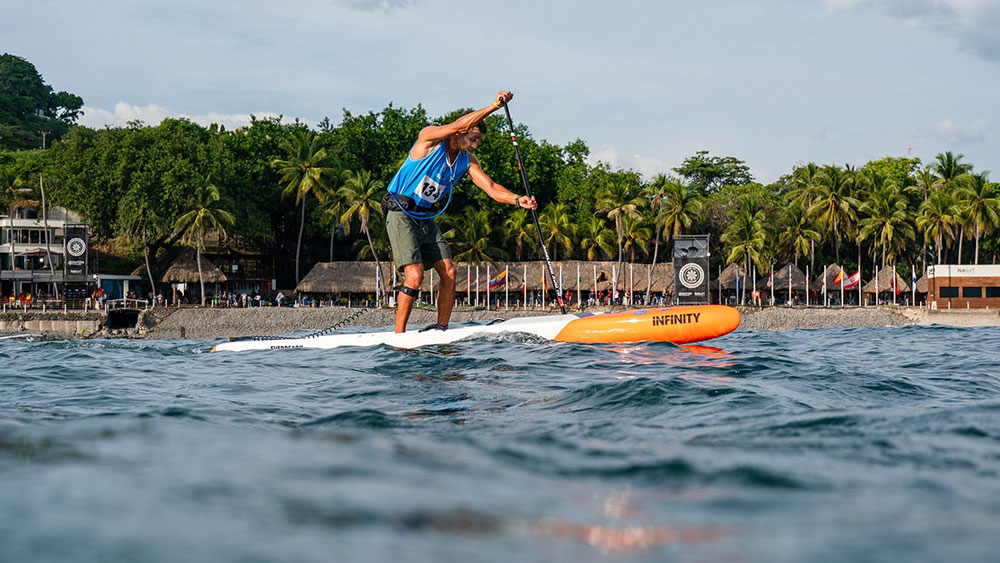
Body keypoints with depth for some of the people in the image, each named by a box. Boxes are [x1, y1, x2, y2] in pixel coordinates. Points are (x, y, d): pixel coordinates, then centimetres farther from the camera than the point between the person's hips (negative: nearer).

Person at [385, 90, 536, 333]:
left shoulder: (467, 161, 6)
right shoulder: (429, 138, -13)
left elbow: (490, 187, -3)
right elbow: (458, 126, -30)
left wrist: (517, 200, -21)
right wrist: (494, 106, -33)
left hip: (425, 217, 8)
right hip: (400, 213, -7)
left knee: (449, 272, -2)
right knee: (415, 274, -18)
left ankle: (441, 329, 9)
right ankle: (398, 336, -12)